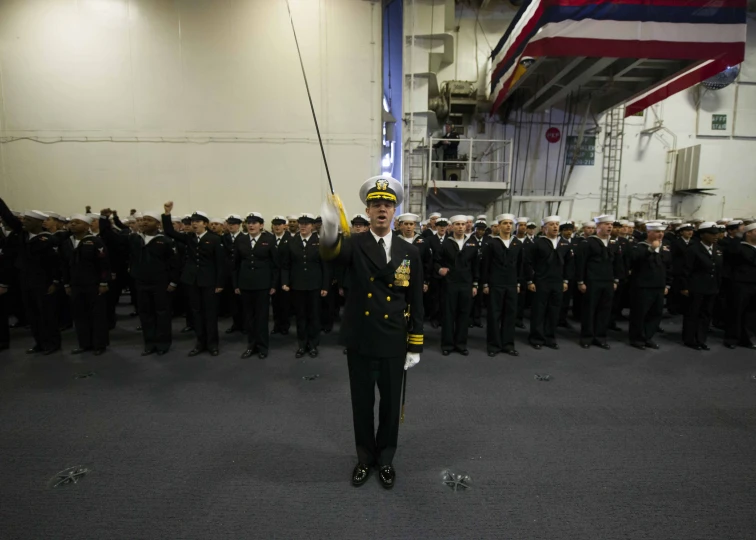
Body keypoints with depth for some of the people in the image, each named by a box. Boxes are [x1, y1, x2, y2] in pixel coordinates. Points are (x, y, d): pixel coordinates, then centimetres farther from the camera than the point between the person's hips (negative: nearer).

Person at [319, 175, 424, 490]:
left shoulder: (409, 252, -1)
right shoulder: (355, 244, -5)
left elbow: (416, 303, 1)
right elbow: (334, 255, -30)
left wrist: (415, 346, 0)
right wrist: (330, 236, -54)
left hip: (394, 344, 1)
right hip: (359, 342, 0)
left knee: (391, 404, 15)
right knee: (362, 404, 16)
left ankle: (386, 458, 38)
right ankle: (365, 457, 38)